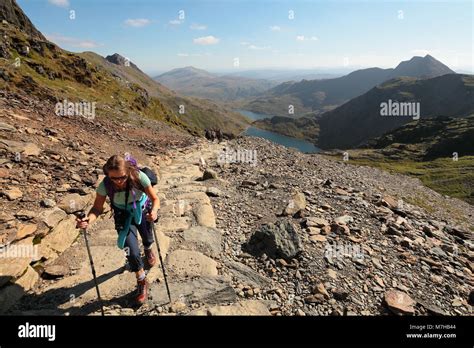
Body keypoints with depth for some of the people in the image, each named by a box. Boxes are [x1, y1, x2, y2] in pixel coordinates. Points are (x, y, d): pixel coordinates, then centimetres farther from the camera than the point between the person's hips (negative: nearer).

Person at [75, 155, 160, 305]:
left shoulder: (139, 177, -34)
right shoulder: (104, 185, -30)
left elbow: (155, 198, -27)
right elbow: (98, 208, -20)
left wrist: (154, 211, -48)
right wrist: (88, 220, -42)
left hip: (142, 210, 0)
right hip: (123, 215, 0)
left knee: (147, 239, 23)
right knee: (132, 251, -9)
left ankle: (148, 251, 65)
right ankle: (142, 283, 19)